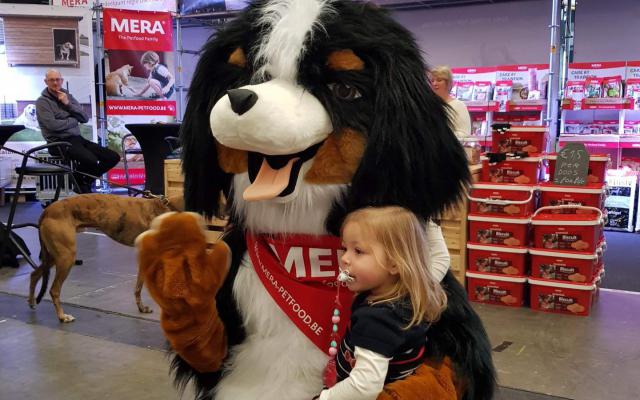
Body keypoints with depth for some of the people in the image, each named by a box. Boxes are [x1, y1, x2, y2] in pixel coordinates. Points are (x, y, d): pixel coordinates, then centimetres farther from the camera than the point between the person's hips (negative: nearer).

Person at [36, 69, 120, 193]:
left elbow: (85, 118, 5)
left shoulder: (68, 96, 16)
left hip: (77, 138, 7)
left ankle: (86, 181, 9)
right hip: (59, 142, -7)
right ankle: (78, 182, 0)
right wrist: (74, 120, -3)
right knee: (91, 160, -33)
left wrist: (68, 104, -7)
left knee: (113, 157, -7)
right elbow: (53, 125, -17)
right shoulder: (42, 102, -2)